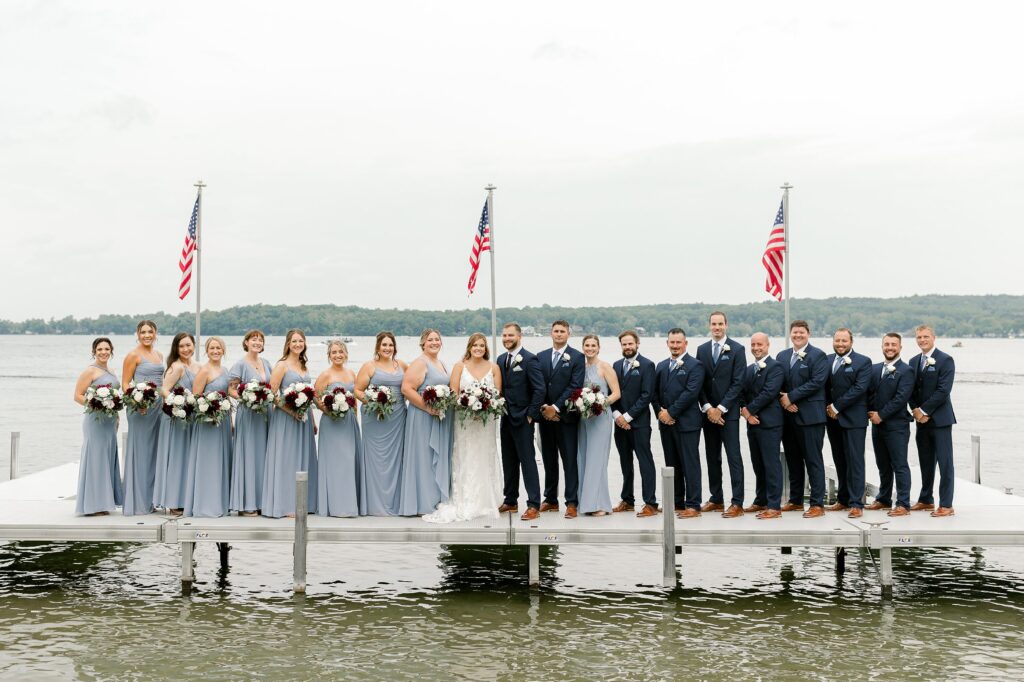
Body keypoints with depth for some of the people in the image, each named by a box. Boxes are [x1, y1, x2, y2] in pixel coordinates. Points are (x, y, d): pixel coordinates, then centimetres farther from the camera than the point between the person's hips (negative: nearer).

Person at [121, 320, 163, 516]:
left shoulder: (159, 355, 15)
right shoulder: (133, 355, -5)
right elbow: (125, 383, -8)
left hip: (158, 407, 7)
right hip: (141, 409, -7)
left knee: (154, 452, 10)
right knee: (140, 452, -3)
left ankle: (150, 499, 18)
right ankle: (137, 503, 3)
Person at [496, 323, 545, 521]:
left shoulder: (529, 359, -10)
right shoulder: (501, 359, 12)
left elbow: (540, 389, -14)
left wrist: (530, 414, -13)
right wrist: (501, 410, 5)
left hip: (522, 418, -7)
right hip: (506, 418, 7)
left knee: (528, 461, -5)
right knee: (508, 462, 13)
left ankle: (534, 505, -2)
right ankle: (510, 501, 22)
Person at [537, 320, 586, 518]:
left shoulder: (577, 357, -1)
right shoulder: (540, 357, 11)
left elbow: (575, 386, -9)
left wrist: (556, 408, -13)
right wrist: (544, 408, -6)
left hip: (566, 415, -4)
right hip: (546, 416, 4)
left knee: (570, 461, -2)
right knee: (549, 460, 10)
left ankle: (571, 503, 1)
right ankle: (550, 500, 18)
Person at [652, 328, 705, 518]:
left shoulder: (694, 365, -5)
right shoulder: (661, 366, 16)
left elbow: (690, 393, -14)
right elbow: (654, 392, 14)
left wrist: (671, 412, -14)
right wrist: (660, 413, -3)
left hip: (686, 423, -6)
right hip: (666, 423, 7)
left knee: (690, 465, -4)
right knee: (672, 465, 10)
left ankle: (693, 506, -1)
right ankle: (676, 503, 17)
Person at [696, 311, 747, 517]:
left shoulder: (737, 349, -3)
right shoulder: (702, 349, 10)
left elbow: (738, 383, -8)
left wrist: (721, 408, -12)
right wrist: (707, 407, -5)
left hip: (728, 412, -5)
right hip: (708, 411, 5)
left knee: (734, 457, -5)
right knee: (712, 457, 9)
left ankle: (737, 503, -5)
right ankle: (716, 499, 17)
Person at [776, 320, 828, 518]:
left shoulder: (818, 356, -4)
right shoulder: (782, 356, 15)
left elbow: (816, 382, -14)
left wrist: (791, 397, -14)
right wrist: (783, 400, -8)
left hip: (809, 416, -6)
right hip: (788, 415, 6)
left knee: (813, 460, -3)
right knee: (793, 460, 12)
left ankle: (818, 504, -1)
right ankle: (795, 500, 21)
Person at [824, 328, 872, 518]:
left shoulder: (863, 362, -4)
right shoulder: (827, 360, 11)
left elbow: (859, 388, -13)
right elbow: (823, 386, 12)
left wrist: (836, 407, -13)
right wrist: (828, 408, -3)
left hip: (853, 418, -5)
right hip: (832, 417, 5)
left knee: (854, 461, -5)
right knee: (840, 461, 11)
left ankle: (856, 504, -3)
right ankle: (843, 500, 18)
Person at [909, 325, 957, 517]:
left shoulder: (945, 360, -7)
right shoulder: (914, 362, 13)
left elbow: (943, 390, -15)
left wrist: (924, 411, -14)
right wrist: (916, 410, -3)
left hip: (940, 419, -6)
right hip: (921, 419, 6)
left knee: (944, 463, -4)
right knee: (925, 462, 13)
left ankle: (946, 505, -2)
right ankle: (926, 500, 22)